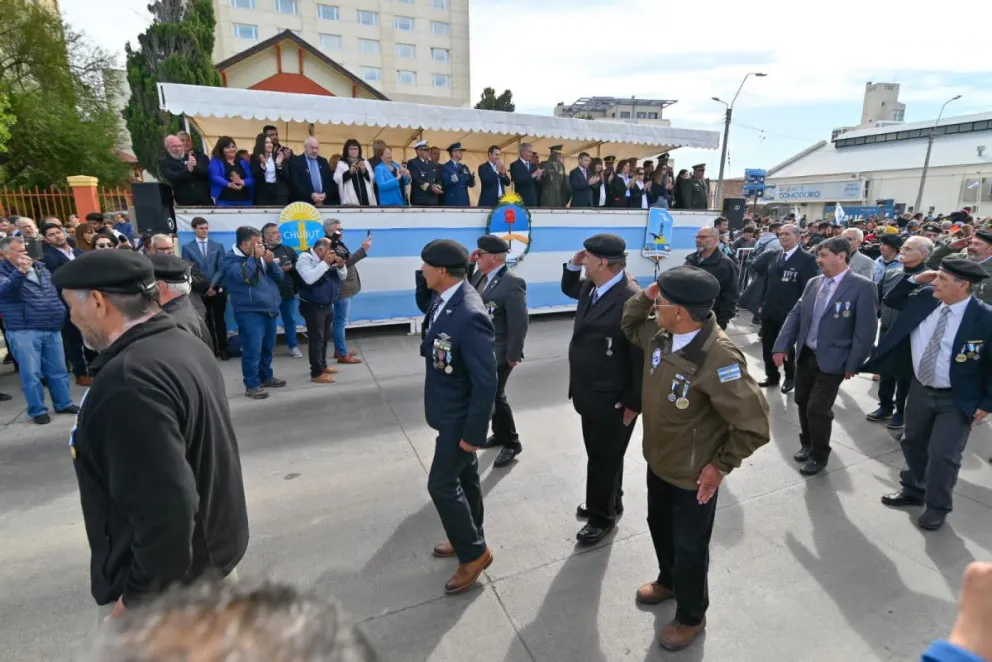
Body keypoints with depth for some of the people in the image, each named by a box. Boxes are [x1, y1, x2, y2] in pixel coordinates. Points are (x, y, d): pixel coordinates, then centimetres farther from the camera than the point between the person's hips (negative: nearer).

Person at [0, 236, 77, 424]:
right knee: (31, 373, 0)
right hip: (23, 331, -5)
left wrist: (60, 311, 16)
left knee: (58, 370, 11)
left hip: (52, 329, 5)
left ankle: (64, 403, 23)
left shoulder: (40, 267, 14)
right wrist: (20, 271, -42)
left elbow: (55, 291, 23)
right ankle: (37, 410, 11)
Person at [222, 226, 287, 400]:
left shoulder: (261, 256, 13)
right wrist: (254, 257, -17)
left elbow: (279, 276, 9)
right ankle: (252, 385, 1)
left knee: (267, 348, 15)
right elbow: (242, 276, -25)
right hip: (249, 312, -7)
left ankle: (266, 377, 29)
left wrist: (271, 262, -7)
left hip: (269, 310, 7)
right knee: (253, 350, -8)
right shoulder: (231, 259, -6)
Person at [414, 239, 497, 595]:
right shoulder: (444, 298, -3)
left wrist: (474, 432, -21)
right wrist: (421, 280, 2)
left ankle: (474, 553, 21)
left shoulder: (469, 315, -31)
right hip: (451, 410, 9)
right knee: (463, 477, 21)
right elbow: (424, 305, 23)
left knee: (442, 484, 1)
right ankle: (469, 539, 41)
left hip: (460, 416, -9)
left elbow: (486, 381, -28)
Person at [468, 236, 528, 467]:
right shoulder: (480, 276, 4)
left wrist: (513, 355, -17)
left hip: (498, 353, -8)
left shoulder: (512, 283, -21)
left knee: (494, 396, 2)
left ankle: (511, 443, 21)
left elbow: (520, 322, -20)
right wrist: (468, 264, -1)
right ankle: (500, 433, 39)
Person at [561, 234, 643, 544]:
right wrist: (572, 265, 2)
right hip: (590, 393, 9)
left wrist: (636, 401, -17)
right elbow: (569, 289, 23)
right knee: (599, 455, 25)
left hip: (613, 400, -9)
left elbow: (642, 354, -23)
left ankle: (602, 517, 33)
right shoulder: (591, 287, 0)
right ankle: (609, 503, 47)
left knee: (604, 458, 11)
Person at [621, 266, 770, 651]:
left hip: (694, 474, -7)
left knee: (689, 547, 15)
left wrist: (722, 465, -17)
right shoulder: (660, 335, -10)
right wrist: (644, 295, -7)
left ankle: (690, 617, 43)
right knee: (659, 526, 28)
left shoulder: (719, 358, -33)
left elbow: (754, 424, -28)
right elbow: (629, 326, 12)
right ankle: (668, 581, 58)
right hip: (659, 460, 7)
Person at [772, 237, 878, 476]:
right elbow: (795, 315, 6)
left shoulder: (862, 287, -11)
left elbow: (866, 329, -12)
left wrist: (853, 364, -13)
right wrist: (781, 346, -3)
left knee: (818, 409, -3)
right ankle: (807, 445, 37)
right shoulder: (813, 283, 7)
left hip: (831, 360, -6)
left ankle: (819, 455, 20)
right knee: (802, 403, 15)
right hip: (805, 355, 6)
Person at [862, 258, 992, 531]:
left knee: (942, 454, 0)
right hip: (920, 389, 5)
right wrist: (913, 280, -6)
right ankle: (913, 490, 41)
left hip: (957, 400, -5)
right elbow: (891, 301, 11)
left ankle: (937, 507, 24)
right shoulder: (924, 298, -7)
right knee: (912, 443, 19)